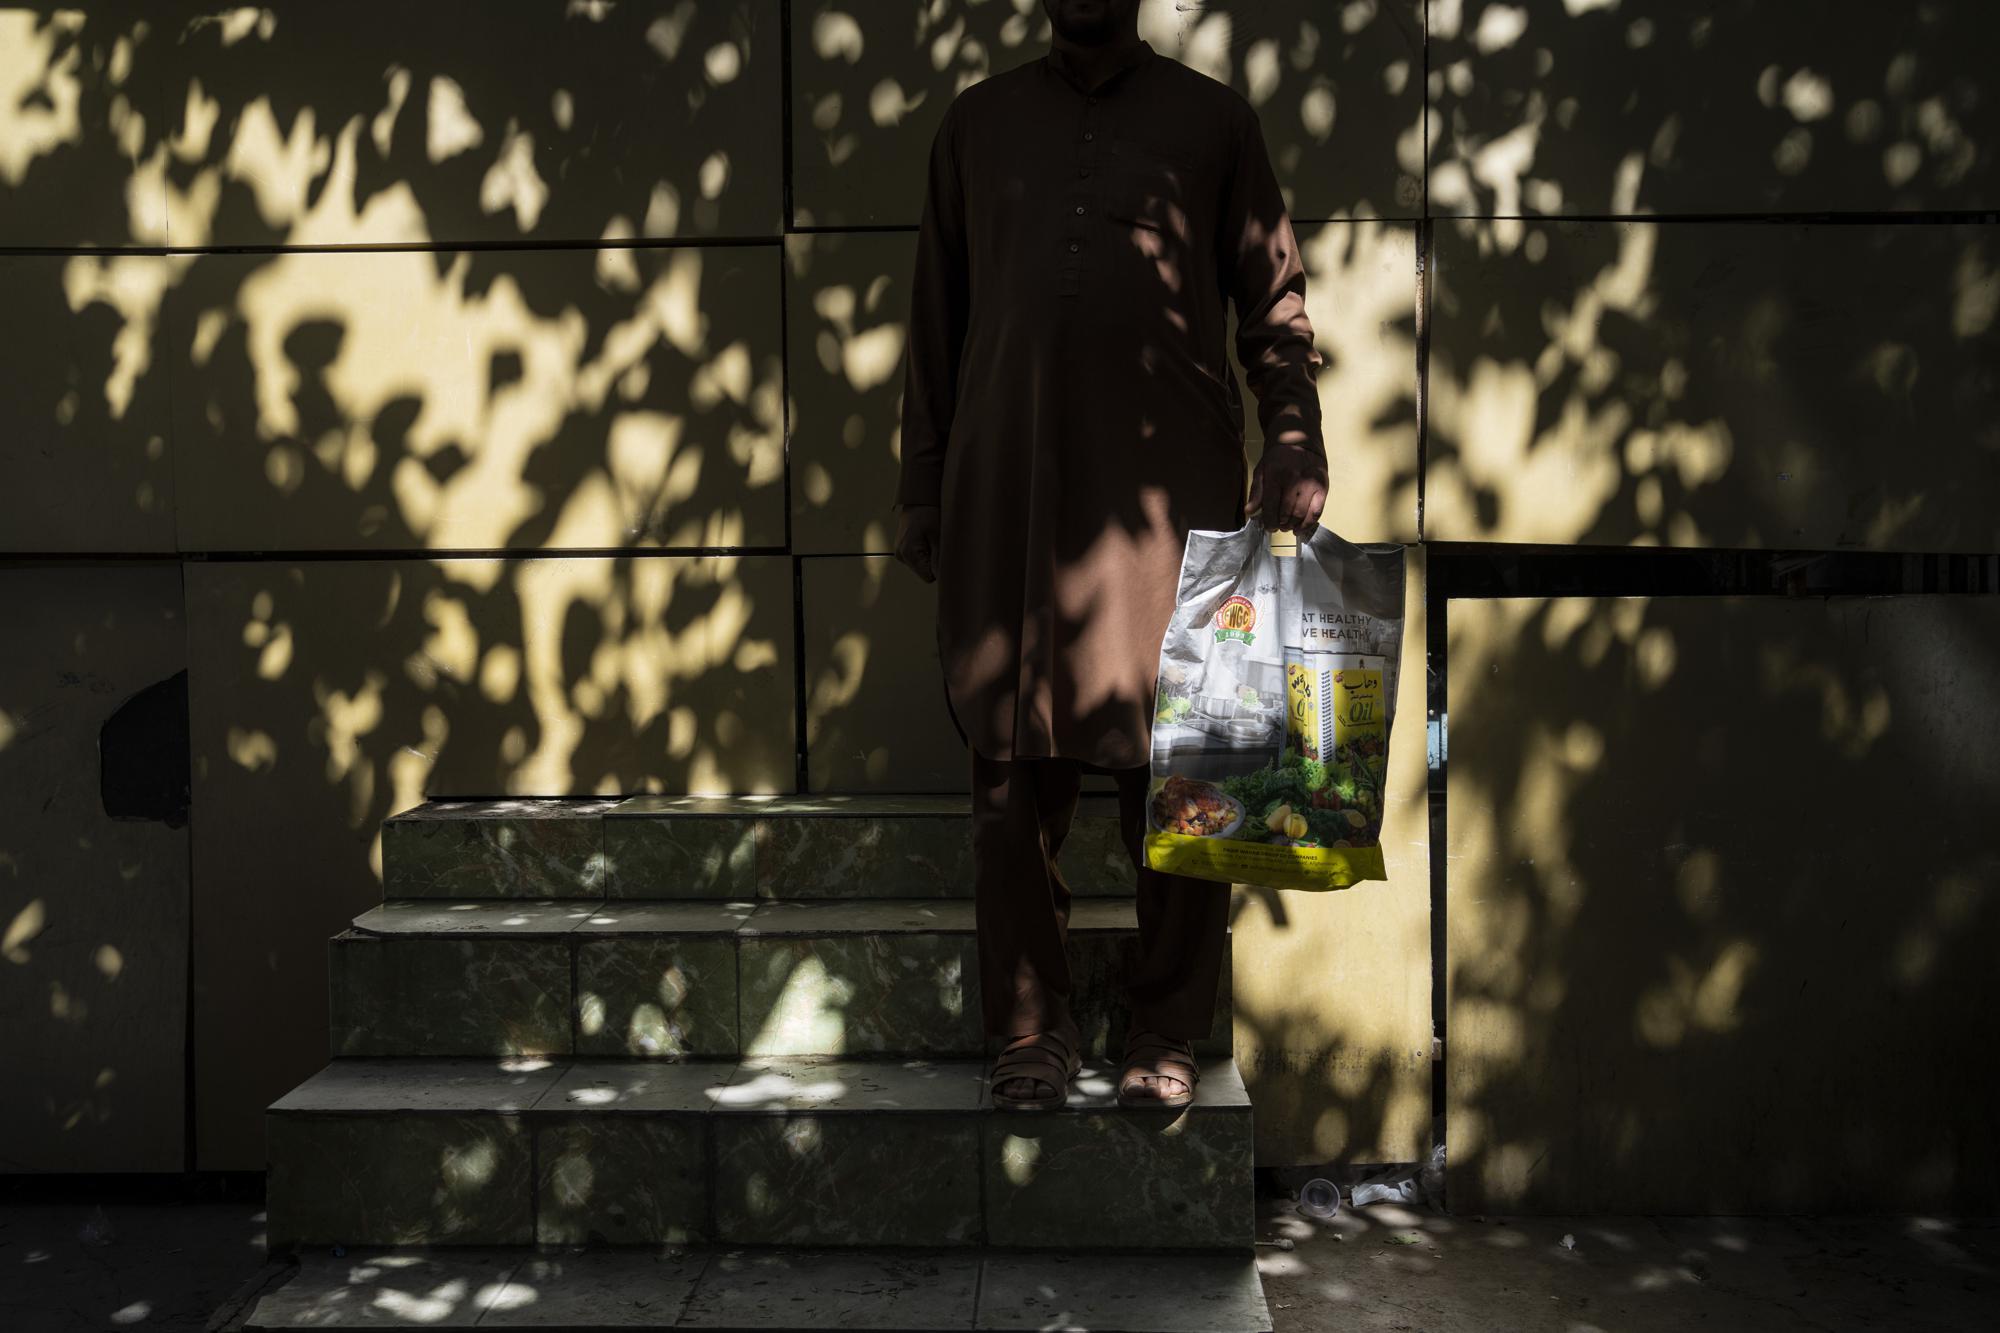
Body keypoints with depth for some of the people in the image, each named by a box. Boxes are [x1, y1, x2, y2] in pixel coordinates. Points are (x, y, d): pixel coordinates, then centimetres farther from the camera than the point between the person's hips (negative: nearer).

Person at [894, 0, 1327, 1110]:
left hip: (1170, 489, -1)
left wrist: (1294, 438, -7)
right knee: (1014, 768, 1)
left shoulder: (1212, 119, 13)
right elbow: (937, 321, 16)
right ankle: (1033, 1028, 15)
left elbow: (1273, 301, 9)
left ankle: (1166, 1033, 15)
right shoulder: (977, 123, 17)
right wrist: (919, 487, 11)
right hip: (1006, 497, 1)